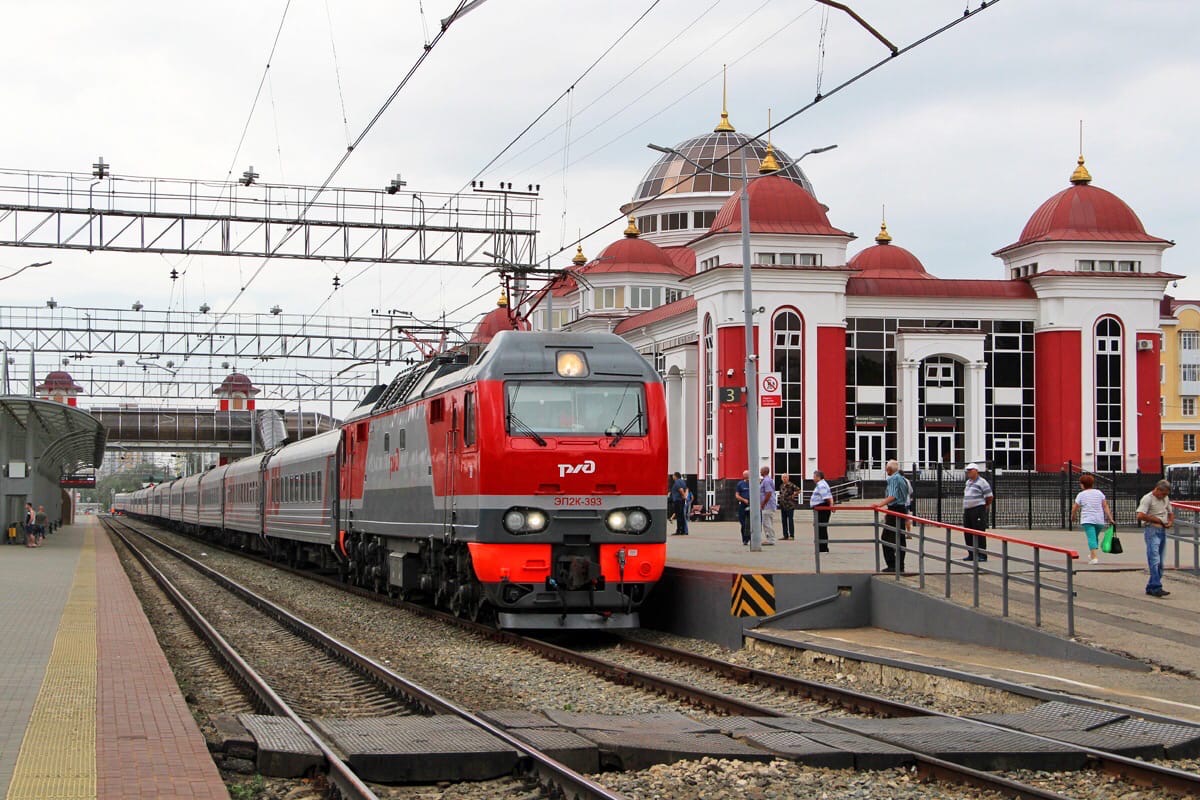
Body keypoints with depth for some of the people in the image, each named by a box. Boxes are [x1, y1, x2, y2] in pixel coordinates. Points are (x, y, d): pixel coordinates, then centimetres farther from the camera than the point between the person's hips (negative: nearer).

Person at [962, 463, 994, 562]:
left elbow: (990, 497, -5)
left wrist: (984, 506, 6)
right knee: (968, 534, 9)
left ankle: (982, 555, -3)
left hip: (978, 510, -8)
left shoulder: (982, 482, -7)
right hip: (967, 510, 8)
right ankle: (972, 554, 18)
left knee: (979, 534, -7)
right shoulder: (968, 482, 17)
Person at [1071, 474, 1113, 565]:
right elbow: (1105, 506, 3)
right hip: (1100, 520, 4)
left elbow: (1074, 509, 1)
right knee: (1095, 537, 21)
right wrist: (1110, 518, 3)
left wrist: (1073, 516, 20)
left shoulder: (1081, 495, -1)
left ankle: (1095, 557, -23)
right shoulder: (1099, 493, 8)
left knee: (1091, 538, -10)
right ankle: (1094, 555, 33)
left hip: (1087, 520, -4)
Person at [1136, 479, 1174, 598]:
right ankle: (1156, 587, -21)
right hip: (1152, 531, -8)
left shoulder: (1165, 499, 16)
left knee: (1160, 562, 8)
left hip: (1162, 531, 8)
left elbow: (1171, 513, 29)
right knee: (1155, 560, -15)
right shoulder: (1147, 499, -8)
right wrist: (1157, 520, -13)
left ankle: (1151, 588, 14)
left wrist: (1170, 522, 7)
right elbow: (1140, 516, -19)